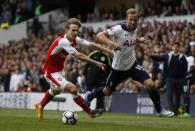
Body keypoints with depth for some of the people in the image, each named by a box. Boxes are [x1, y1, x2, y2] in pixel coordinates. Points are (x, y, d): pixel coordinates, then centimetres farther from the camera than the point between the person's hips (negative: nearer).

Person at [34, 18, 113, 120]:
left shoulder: (74, 39, -8)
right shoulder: (63, 41, -31)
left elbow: (91, 44, -8)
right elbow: (79, 56, -37)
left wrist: (109, 51, -14)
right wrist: (96, 63, -37)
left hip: (59, 70, 10)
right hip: (51, 72, -10)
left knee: (55, 90, 35)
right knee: (72, 89, -23)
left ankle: (40, 106, 59)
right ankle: (90, 112, -14)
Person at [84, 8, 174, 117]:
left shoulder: (135, 30, -2)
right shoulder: (119, 29, -22)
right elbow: (100, 35, -29)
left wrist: (139, 40, 6)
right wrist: (110, 43, -44)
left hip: (132, 64, 4)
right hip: (118, 67, -4)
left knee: (150, 84, -15)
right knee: (107, 91, 14)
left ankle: (160, 110, 1)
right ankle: (88, 97, 43)